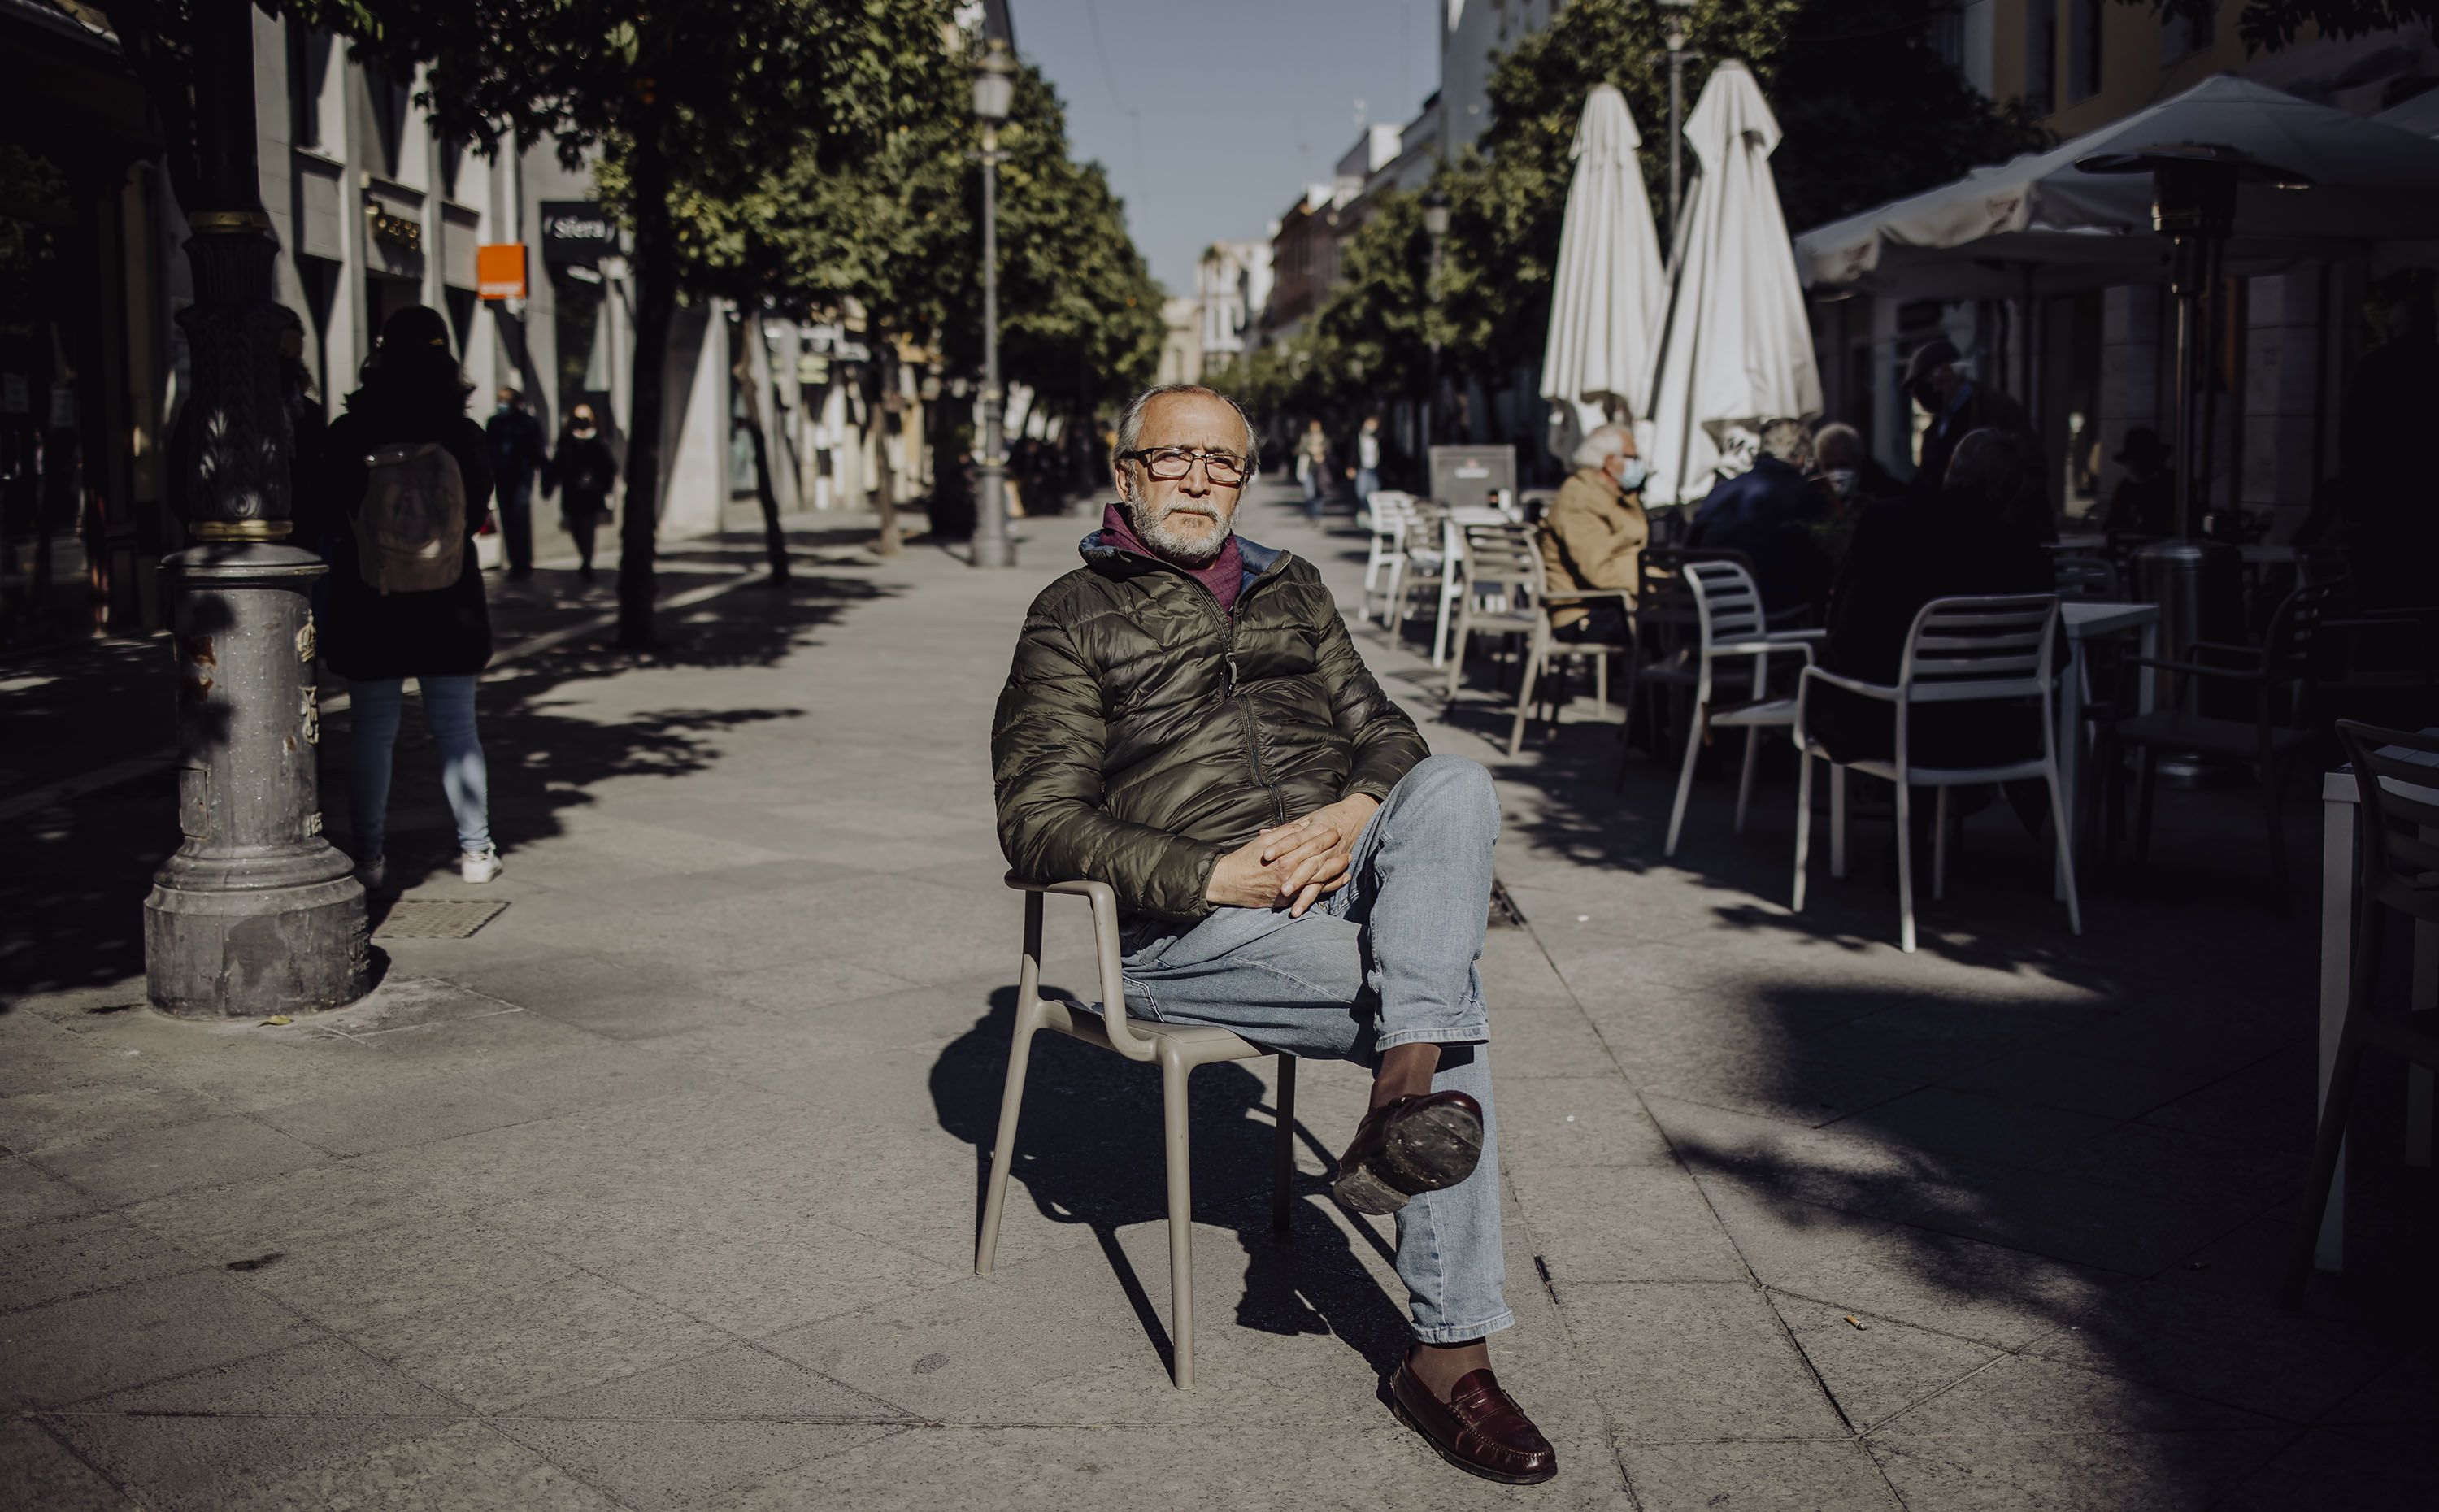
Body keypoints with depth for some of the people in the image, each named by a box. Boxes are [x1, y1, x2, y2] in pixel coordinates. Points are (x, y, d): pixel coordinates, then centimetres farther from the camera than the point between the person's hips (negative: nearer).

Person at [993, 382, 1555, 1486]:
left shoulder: (1289, 590, 24)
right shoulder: (1073, 618, 7)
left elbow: (1382, 728, 19)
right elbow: (1038, 822, -3)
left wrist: (1356, 815, -7)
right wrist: (1211, 877, -15)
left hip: (1332, 874, 5)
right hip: (1190, 927, -5)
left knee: (1456, 789, -28)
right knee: (1452, 999, -26)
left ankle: (1405, 1094, -35)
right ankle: (1447, 1350, -21)